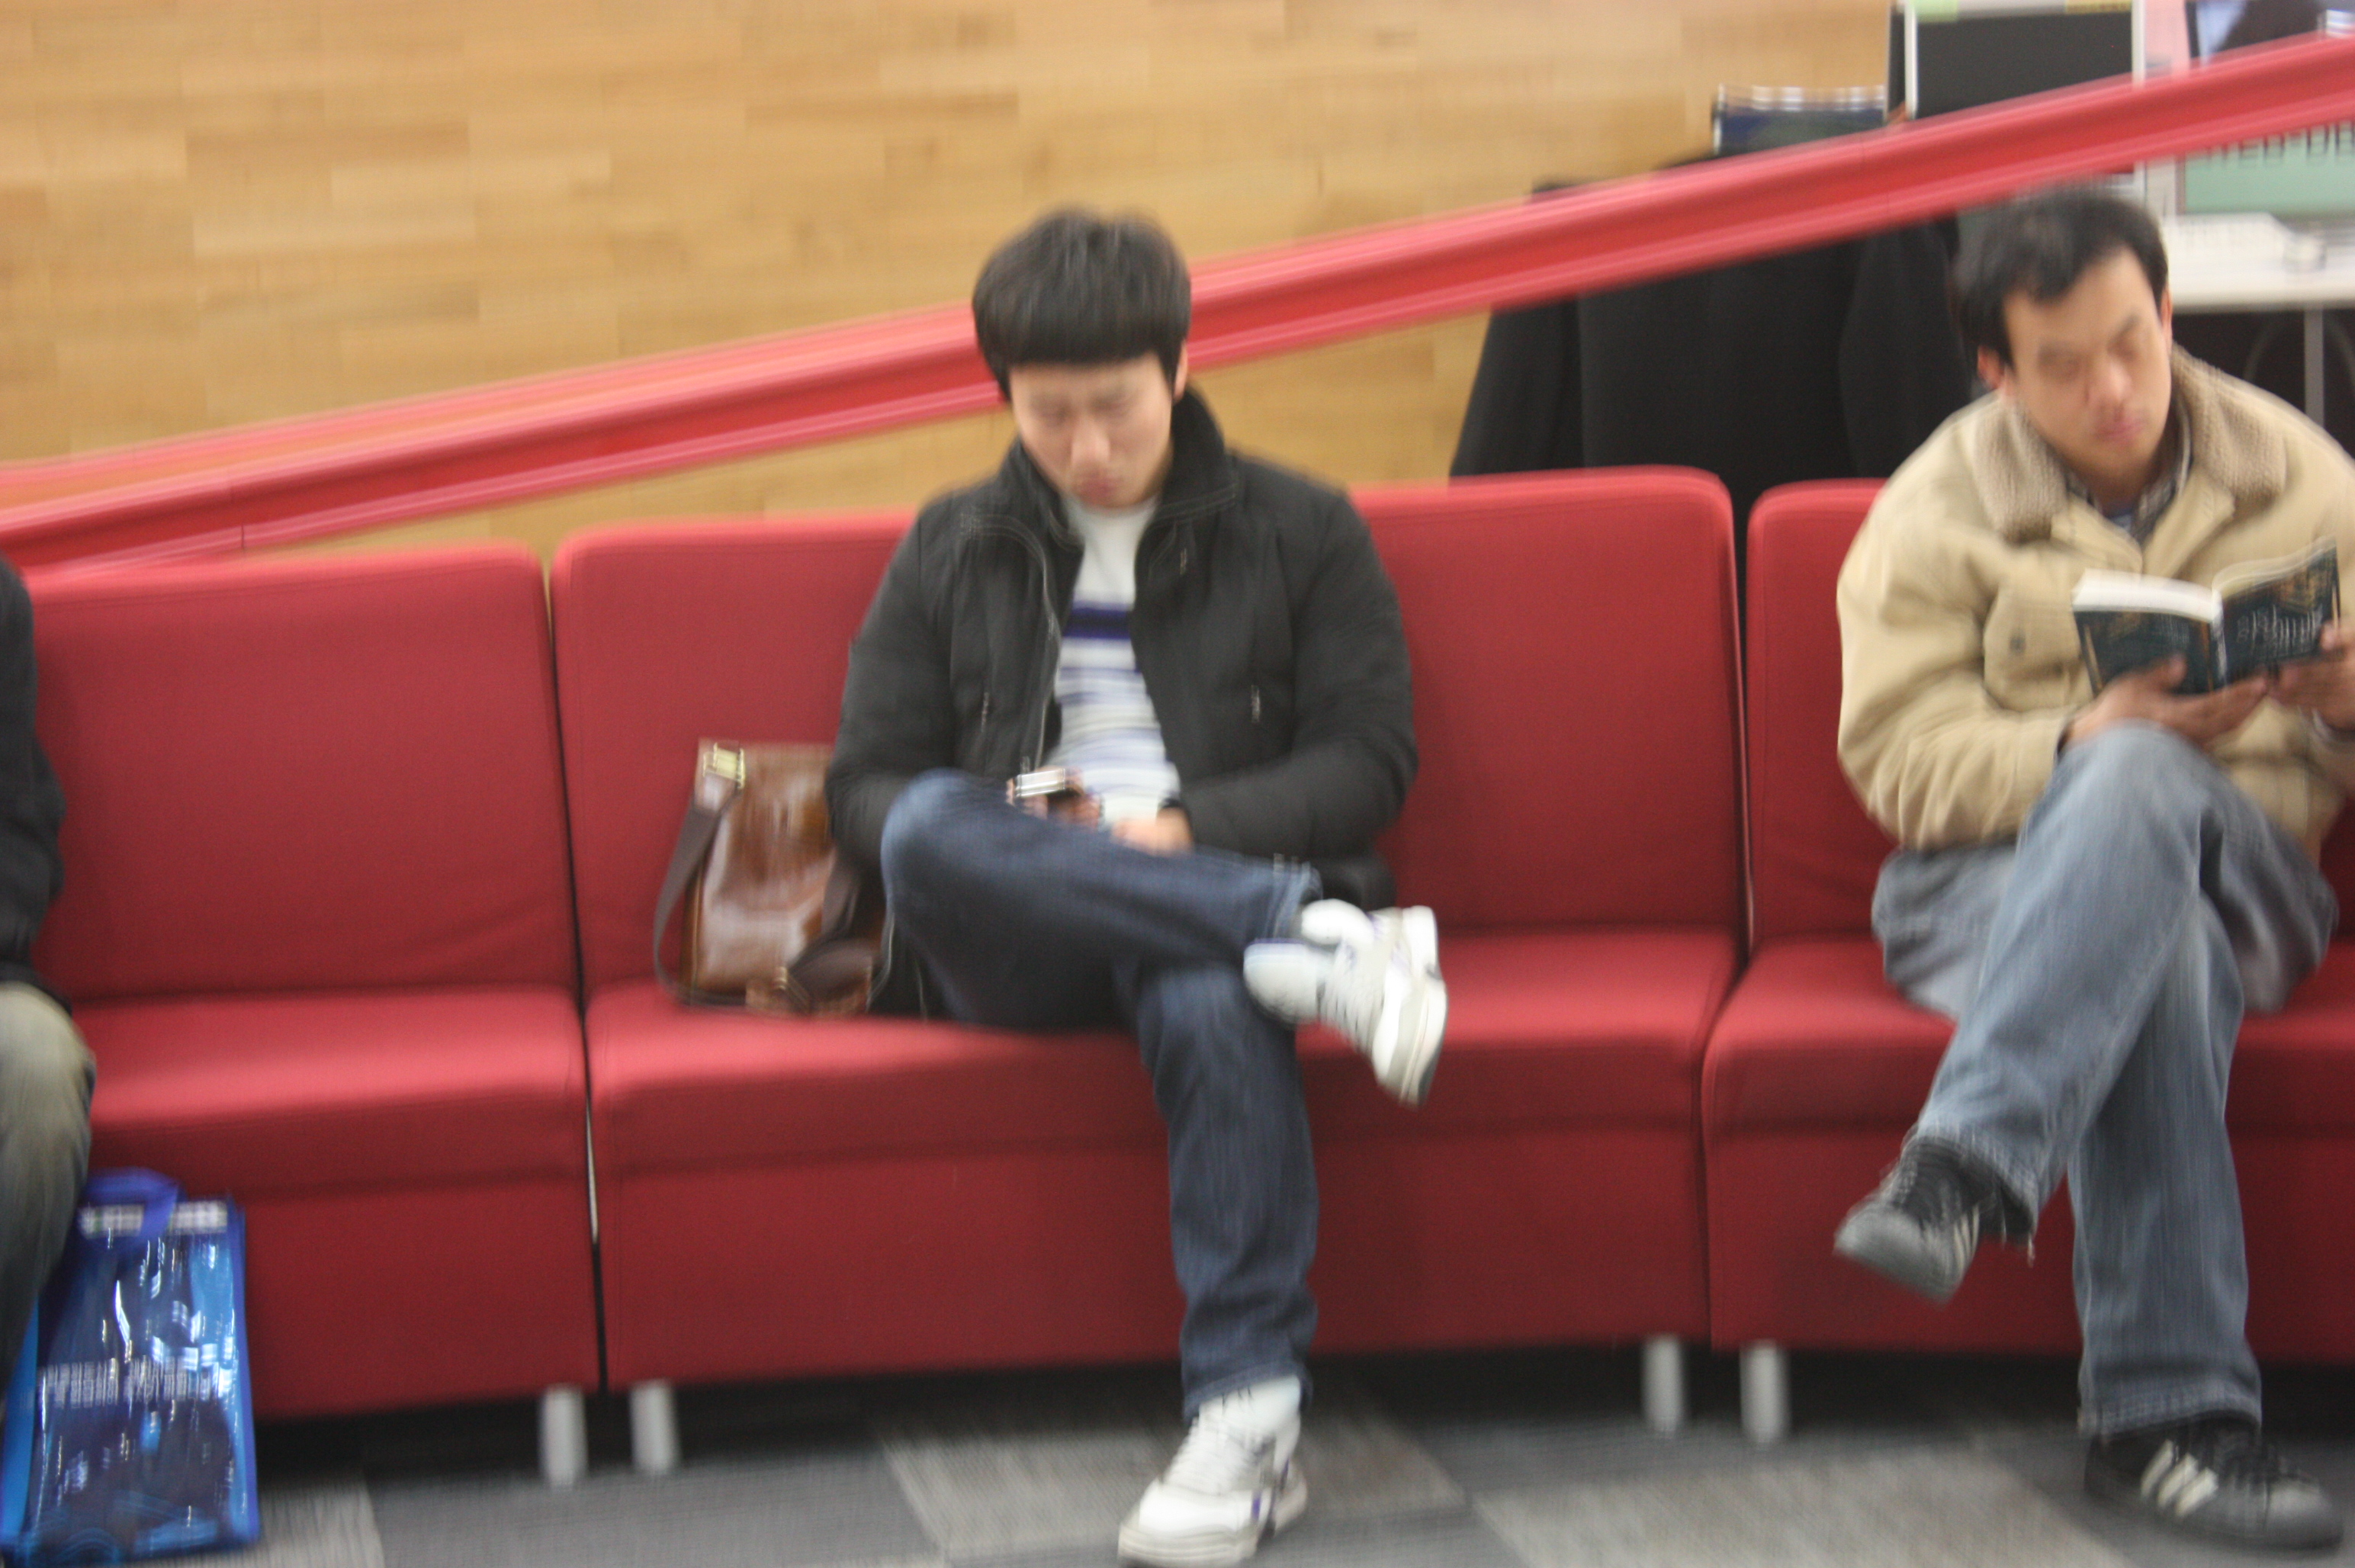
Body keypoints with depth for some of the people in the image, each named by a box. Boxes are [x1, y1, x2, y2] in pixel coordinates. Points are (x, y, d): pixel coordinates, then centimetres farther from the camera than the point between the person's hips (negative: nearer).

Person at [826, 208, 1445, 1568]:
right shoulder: (952, 551, 19)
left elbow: (1370, 760, 5)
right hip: (1013, 950, 2)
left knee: (1207, 1001, -41)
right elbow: (868, 782, 14)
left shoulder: (1302, 534, 13)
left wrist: (1186, 830, -13)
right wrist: (954, 845, -10)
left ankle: (1252, 1417, -44)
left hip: (1226, 884, -2)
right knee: (936, 834, -35)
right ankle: (1321, 947, -37)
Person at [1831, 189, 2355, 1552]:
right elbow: (1897, 760, -5)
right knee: (2156, 952, -38)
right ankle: (2172, 1410, -44)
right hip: (1995, 871, -1)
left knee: (2137, 788, -37)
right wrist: (2085, 743, -22)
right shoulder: (1937, 511, 5)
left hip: (2241, 869, 1)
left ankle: (1965, 1170, -48)